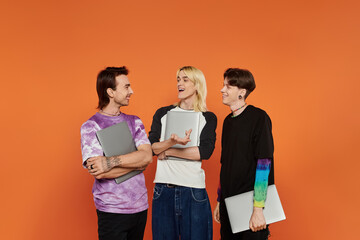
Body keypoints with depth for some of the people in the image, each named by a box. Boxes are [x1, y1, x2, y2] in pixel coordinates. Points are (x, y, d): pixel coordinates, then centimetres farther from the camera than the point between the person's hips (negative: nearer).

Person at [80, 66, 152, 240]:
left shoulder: (134, 122, 9)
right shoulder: (90, 127, -7)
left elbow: (147, 156, -8)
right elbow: (99, 173, -19)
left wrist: (111, 162, -21)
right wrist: (136, 162, -10)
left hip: (140, 206, 5)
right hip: (112, 211, -5)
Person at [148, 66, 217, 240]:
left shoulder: (208, 118, 7)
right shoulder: (163, 113, 12)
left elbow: (205, 152, -8)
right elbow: (150, 147, 0)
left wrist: (167, 151, -6)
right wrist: (172, 141, -19)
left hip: (193, 188, -1)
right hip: (163, 188, 2)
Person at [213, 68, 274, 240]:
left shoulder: (258, 117, -11)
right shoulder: (228, 121, 11)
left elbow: (264, 164, -16)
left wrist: (258, 209, -21)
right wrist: (219, 201, 16)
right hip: (228, 203, 7)